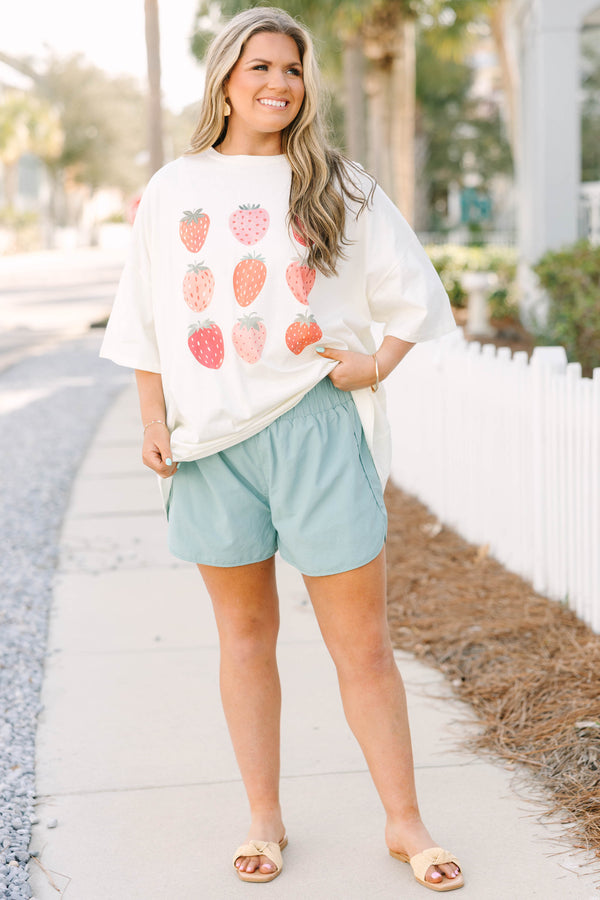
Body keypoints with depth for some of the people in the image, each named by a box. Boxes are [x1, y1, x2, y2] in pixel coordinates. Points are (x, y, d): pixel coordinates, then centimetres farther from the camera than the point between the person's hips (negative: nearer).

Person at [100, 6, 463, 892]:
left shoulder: (341, 187, 6)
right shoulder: (174, 189, 9)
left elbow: (411, 290, 12)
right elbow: (147, 320, 12)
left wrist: (378, 363, -3)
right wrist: (154, 420, 4)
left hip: (317, 429, -1)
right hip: (213, 437, 2)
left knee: (363, 640, 0)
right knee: (245, 633, 9)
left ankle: (405, 821, 13)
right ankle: (264, 819, 22)